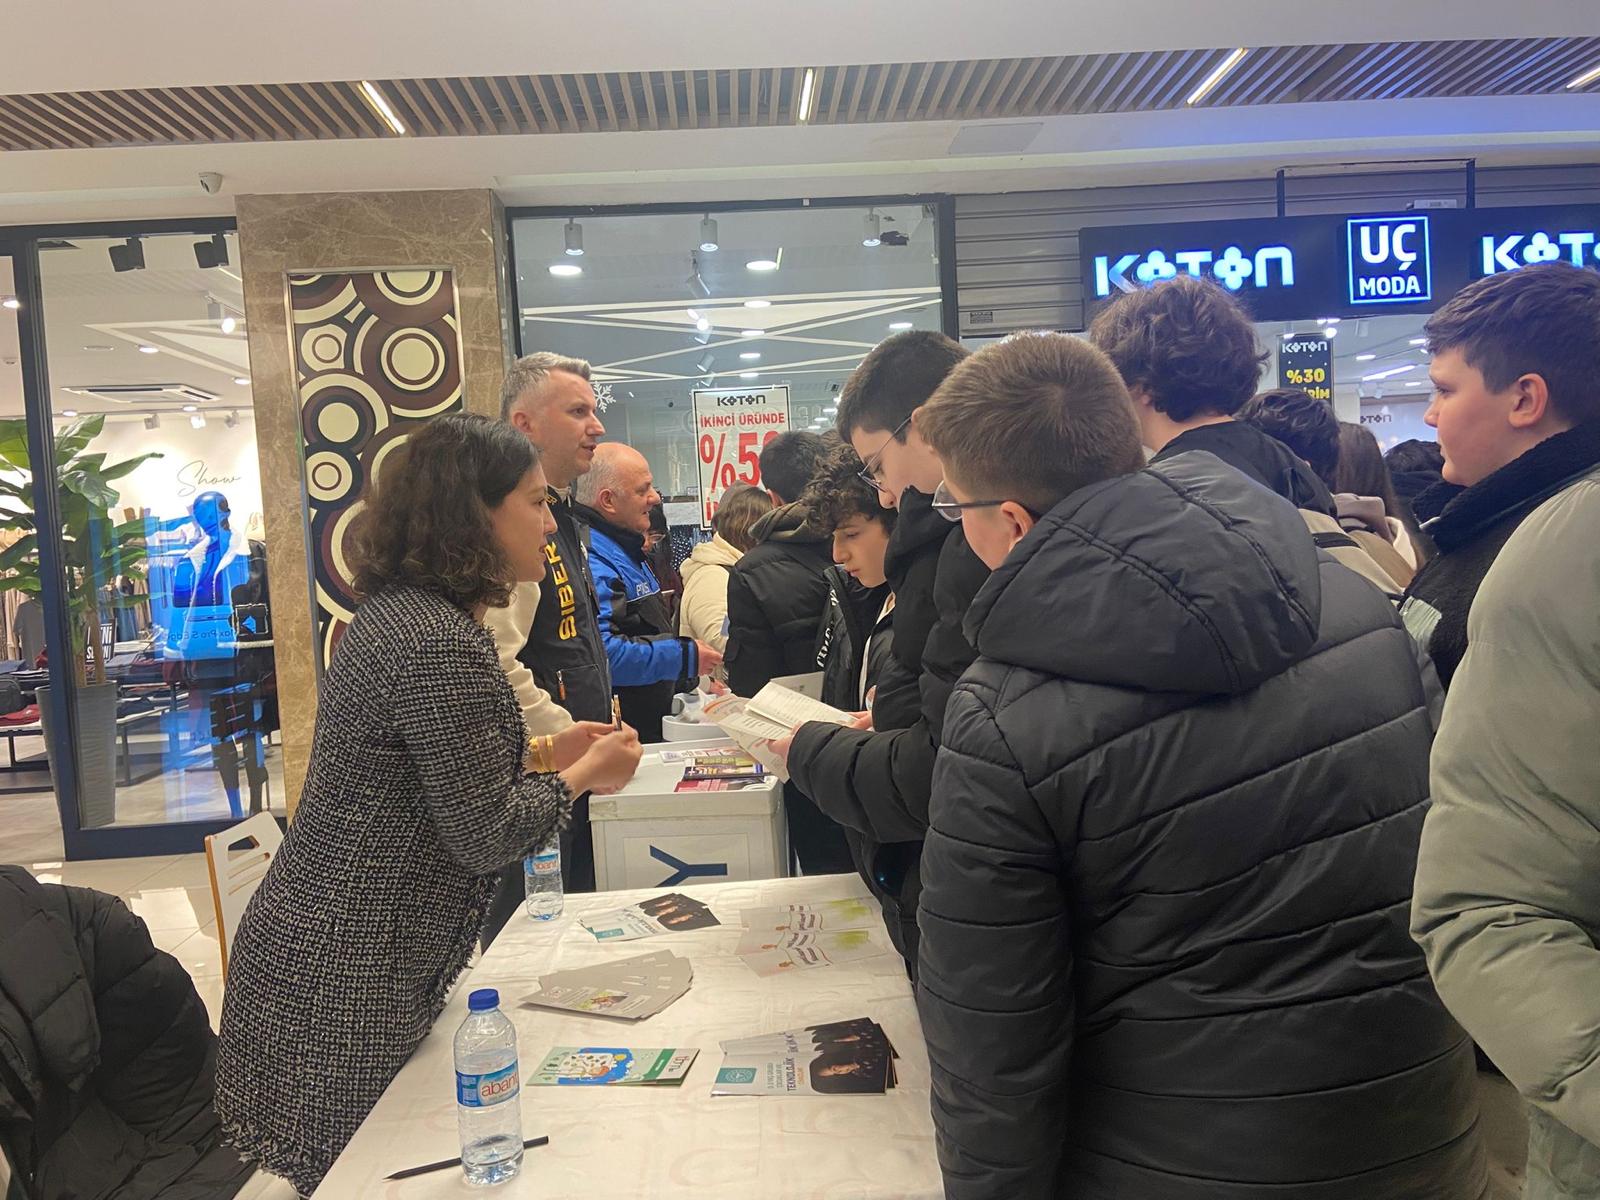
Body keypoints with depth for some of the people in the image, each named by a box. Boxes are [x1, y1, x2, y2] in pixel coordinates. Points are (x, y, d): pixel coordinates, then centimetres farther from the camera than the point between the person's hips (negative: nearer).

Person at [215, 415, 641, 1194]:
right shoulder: (440, 645, -24)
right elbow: (486, 835, -19)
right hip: (344, 989, -9)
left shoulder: (397, 612, 6)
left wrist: (535, 756, 8)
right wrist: (585, 775, -5)